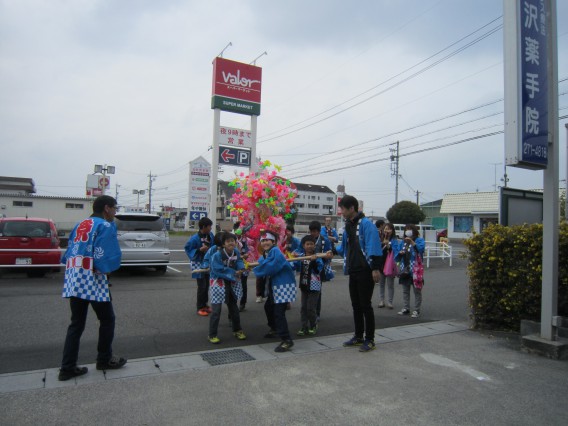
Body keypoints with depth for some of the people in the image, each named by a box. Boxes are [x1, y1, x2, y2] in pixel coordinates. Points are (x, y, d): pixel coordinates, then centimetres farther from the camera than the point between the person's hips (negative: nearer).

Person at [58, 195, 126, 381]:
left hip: (73, 277, 8)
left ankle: (67, 367, 14)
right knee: (107, 319, 10)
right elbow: (104, 257, -16)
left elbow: (69, 253, 16)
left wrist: (76, 269, 11)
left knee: (76, 323, 13)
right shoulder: (106, 226, -7)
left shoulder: (80, 225, 18)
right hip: (92, 279, -8)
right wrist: (107, 270, 1)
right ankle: (104, 359, 21)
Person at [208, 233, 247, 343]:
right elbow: (218, 271, -24)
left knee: (233, 307, 18)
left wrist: (240, 269, -22)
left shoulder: (236, 252, -8)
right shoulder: (217, 255, -23)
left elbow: (239, 262, 1)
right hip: (219, 283, -5)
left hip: (232, 283, 6)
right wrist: (233, 274, -25)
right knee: (216, 310, -4)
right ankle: (212, 335, 10)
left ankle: (237, 330, 35)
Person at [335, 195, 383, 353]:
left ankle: (370, 340, 12)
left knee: (365, 305, -1)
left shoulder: (366, 224, -13)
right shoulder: (348, 227, 14)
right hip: (353, 272, 8)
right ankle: (358, 336, 27)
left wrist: (375, 268, -26)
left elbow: (373, 247, -20)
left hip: (365, 271, -8)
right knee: (356, 305, 15)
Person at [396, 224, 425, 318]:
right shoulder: (402, 242, 13)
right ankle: (405, 309, 21)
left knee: (417, 290, 0)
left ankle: (416, 310, 6)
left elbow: (421, 249, -21)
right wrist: (400, 253, -6)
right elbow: (397, 257, 14)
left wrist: (412, 242, -28)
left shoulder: (419, 240, 0)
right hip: (404, 269, 5)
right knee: (405, 291, 12)